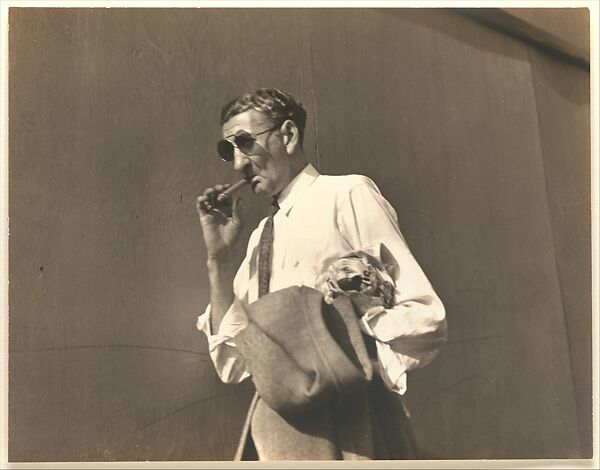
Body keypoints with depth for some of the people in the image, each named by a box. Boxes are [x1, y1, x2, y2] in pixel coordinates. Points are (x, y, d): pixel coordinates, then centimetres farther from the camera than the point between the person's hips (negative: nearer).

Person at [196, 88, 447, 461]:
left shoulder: (347, 195, -5)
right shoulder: (260, 236, 14)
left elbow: (426, 323, -11)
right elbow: (233, 364, 8)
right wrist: (219, 258, 1)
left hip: (343, 423, -5)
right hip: (271, 428, 6)